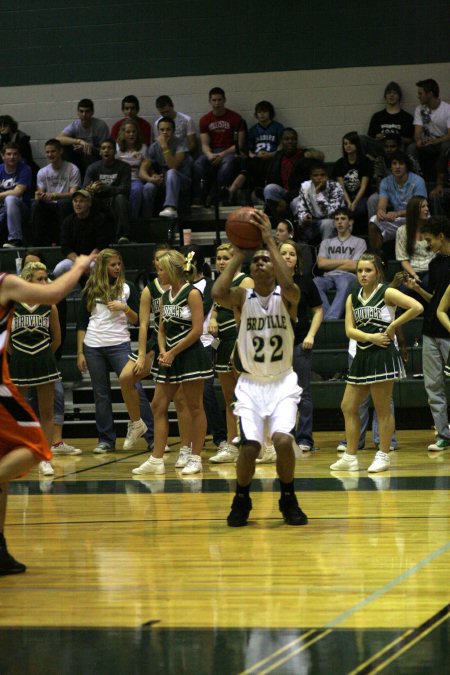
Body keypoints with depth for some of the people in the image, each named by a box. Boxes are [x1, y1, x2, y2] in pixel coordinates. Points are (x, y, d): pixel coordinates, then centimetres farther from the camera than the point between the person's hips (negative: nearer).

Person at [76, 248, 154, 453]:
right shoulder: (91, 290, 9)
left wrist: (125, 308, -13)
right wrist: (80, 353, 5)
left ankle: (153, 437, -8)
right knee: (101, 395, 4)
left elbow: (137, 321, 6)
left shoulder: (127, 288, 7)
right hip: (93, 347, 2)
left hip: (120, 345, -2)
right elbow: (81, 323, 11)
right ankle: (106, 440, 11)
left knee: (135, 389, -10)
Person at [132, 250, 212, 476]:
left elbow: (197, 330, -14)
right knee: (158, 405, 4)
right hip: (170, 358, 8)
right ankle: (156, 460, 6)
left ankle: (195, 458, 7)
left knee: (194, 407, 0)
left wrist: (173, 353, -12)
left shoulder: (192, 294, -9)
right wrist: (163, 351, -3)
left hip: (190, 356, -8)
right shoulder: (165, 296, 12)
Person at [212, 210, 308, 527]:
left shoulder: (287, 297, -5)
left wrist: (270, 240, -27)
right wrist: (239, 253, -18)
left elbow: (288, 285, -30)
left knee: (283, 440, -21)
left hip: (283, 382, -1)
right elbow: (218, 292, -24)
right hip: (250, 384, 1)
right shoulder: (243, 298, -2)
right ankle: (241, 501, 14)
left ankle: (289, 500, 4)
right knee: (250, 446, -14)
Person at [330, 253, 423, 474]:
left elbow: (417, 307, -18)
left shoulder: (386, 293, -6)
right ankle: (350, 457, 15)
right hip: (362, 355, 7)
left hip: (382, 355, -7)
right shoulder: (353, 297, 11)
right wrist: (370, 336, -15)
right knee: (348, 407, 8)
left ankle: (383, 456, 8)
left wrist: (392, 326, -13)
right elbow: (349, 330, 2)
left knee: (382, 409, -1)